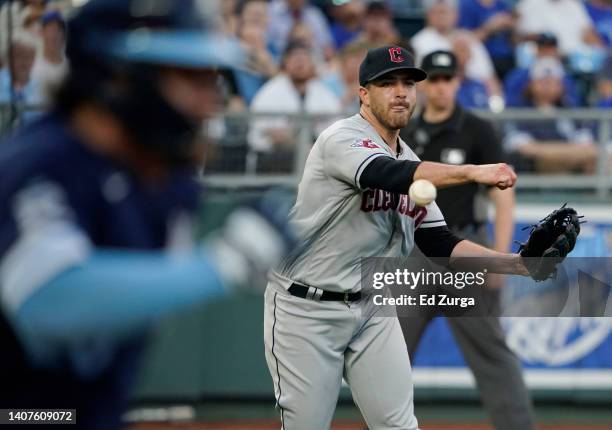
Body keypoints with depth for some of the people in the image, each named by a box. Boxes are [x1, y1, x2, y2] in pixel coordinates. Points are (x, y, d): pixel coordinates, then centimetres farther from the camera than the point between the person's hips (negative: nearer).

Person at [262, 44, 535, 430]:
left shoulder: (412, 165, 9)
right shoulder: (342, 138, -15)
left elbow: (441, 244, 5)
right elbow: (388, 175, -36)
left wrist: (515, 263, -9)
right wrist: (471, 173, -46)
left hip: (372, 310, 7)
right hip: (306, 311, -7)